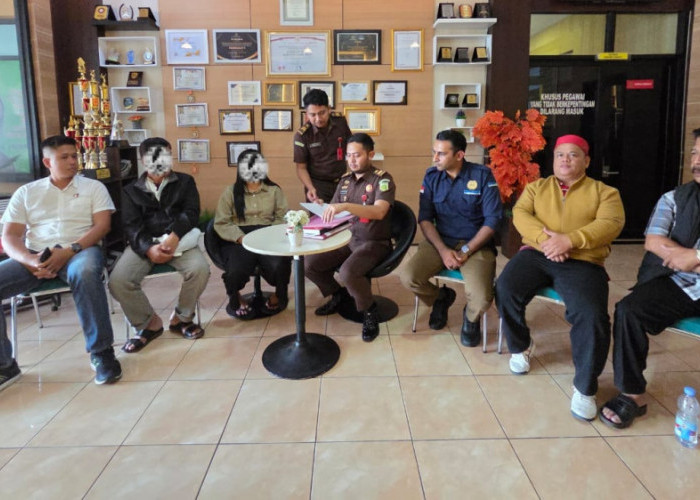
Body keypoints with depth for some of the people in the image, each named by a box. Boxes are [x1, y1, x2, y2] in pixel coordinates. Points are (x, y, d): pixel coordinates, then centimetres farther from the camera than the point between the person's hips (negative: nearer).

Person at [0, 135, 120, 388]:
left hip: (80, 250, -3)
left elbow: (102, 225, -1)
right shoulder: (26, 192, 16)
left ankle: (101, 352, -29)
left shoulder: (93, 187, 12)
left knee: (85, 272, -40)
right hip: (35, 255, 3)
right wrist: (30, 260, -15)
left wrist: (69, 251, -17)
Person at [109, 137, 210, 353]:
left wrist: (174, 237, -21)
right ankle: (149, 323, 0)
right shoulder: (132, 190, 15)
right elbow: (131, 225, 1)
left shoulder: (185, 182, 14)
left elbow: (191, 213, 0)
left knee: (200, 268, -31)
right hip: (144, 243, 1)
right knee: (118, 280, -24)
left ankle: (181, 318, -4)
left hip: (180, 239, -1)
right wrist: (149, 248, -21)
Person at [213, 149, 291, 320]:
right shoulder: (231, 192, 11)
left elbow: (282, 218, 7)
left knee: (278, 265, -32)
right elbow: (221, 223, 3)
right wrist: (241, 237, -14)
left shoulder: (274, 190, 16)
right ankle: (234, 297, 5)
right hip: (238, 240, -1)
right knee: (237, 269, -32)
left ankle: (279, 294, 5)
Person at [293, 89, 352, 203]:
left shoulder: (340, 121, -7)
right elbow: (301, 167, -9)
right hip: (318, 185, -3)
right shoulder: (302, 135, -15)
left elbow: (350, 145, 10)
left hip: (342, 181, 3)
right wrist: (310, 188, -25)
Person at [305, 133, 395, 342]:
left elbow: (379, 211, -29)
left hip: (374, 242, -7)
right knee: (309, 265, -7)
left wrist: (345, 206, -41)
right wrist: (321, 210, -12)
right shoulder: (345, 180, 9)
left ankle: (369, 310, -5)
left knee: (348, 272, -33)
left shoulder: (382, 179, -12)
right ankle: (339, 294, 20)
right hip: (347, 239, 7)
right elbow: (333, 211, 12)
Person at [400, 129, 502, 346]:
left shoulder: (483, 175, -7)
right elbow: (425, 218, -1)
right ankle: (440, 298, 15)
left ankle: (470, 317, 14)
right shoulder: (431, 176, 1)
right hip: (440, 241, 3)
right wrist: (443, 250, -16)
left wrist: (465, 251, -16)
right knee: (408, 278, -21)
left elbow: (492, 220, -9)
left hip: (476, 245, -3)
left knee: (481, 298, -28)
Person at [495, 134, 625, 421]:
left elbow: (611, 223, -6)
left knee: (591, 316, -27)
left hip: (583, 262, -2)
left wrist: (569, 240, -21)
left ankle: (585, 387, -7)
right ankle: (521, 347, 5)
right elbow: (520, 214, 3)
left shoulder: (604, 191, 12)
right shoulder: (536, 187, 19)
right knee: (505, 289, -24)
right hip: (536, 253, 3)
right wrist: (544, 237, -18)